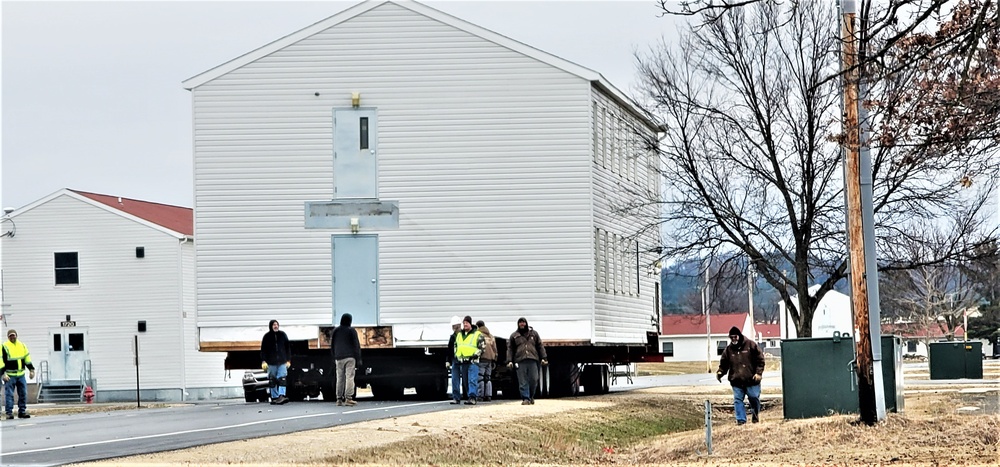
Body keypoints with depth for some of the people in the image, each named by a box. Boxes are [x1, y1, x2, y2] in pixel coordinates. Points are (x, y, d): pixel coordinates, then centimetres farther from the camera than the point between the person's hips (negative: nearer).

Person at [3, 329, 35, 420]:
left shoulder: (22, 345, 11)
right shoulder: (5, 346, -6)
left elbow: (27, 358, 18)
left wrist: (31, 369, 13)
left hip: (21, 375, 5)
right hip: (10, 375, -5)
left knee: (23, 394, 6)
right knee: (9, 394, -5)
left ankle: (22, 411, 15)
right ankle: (9, 412, -1)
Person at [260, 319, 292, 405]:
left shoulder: (282, 335, 7)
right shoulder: (267, 336, 2)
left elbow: (288, 348, 12)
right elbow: (263, 350, 1)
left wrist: (288, 360, 8)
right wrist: (263, 361, -9)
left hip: (282, 362, 0)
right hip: (271, 363, 0)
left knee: (282, 379, -13)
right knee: (272, 381, 3)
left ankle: (281, 395, -22)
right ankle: (274, 397, 9)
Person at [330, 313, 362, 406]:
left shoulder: (336, 331, 9)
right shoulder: (352, 331, -2)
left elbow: (332, 345, 12)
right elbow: (356, 345, -4)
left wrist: (334, 357, 19)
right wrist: (358, 359, -1)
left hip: (339, 357, 4)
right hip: (350, 357, -4)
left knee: (340, 378, 7)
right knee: (349, 377, -6)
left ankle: (339, 399, 5)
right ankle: (348, 398, -14)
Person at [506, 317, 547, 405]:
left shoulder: (534, 333, 17)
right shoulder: (514, 336, 14)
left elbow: (540, 346, 15)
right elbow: (510, 349, 11)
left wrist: (543, 358, 6)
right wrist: (509, 361, 0)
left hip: (533, 360, 1)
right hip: (520, 361, -1)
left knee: (534, 380, -4)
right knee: (523, 382, -6)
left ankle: (531, 396, 15)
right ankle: (525, 398, -5)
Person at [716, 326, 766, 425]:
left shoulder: (751, 345, -2)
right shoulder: (728, 349, 7)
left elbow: (760, 359, -2)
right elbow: (724, 364, 9)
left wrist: (758, 372, -10)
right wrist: (720, 372, -10)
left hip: (751, 380, -2)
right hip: (736, 381, 2)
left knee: (754, 398, 7)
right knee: (737, 400, -2)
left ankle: (755, 415, 32)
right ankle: (741, 419, 4)